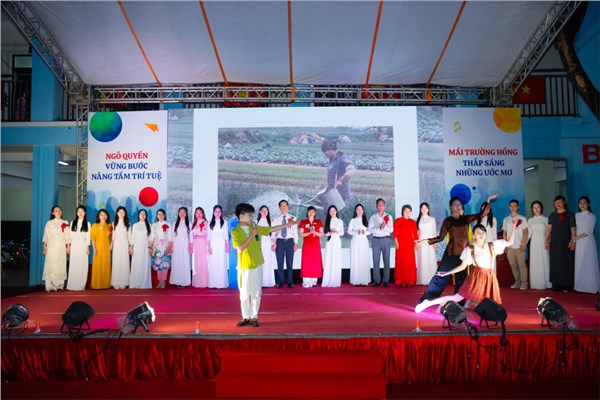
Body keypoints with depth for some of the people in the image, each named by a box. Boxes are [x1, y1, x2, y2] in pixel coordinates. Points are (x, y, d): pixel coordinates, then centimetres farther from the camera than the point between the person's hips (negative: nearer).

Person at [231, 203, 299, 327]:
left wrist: (288, 224, 2)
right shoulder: (235, 231, -7)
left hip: (256, 265, 3)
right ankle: (246, 317, 19)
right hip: (244, 267, -2)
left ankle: (254, 317, 15)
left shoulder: (256, 228, 3)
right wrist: (251, 236, -19)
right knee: (244, 293, 7)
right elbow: (240, 248, -17)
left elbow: (272, 229, 6)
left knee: (256, 293, 5)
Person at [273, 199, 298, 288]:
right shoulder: (277, 219, 5)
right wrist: (274, 243, -4)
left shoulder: (292, 218, 3)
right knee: (280, 263, 5)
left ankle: (290, 282, 16)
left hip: (289, 241, -1)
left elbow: (295, 231, 3)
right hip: (280, 241, 1)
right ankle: (281, 282, 16)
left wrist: (296, 243, -2)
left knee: (290, 263, 5)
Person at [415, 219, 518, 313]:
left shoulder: (492, 245, 3)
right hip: (476, 277, -3)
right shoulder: (470, 249, -4)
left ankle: (470, 302, 19)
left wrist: (513, 226, 7)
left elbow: (509, 242, 11)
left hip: (489, 278, 4)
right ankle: (427, 303, -4)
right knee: (456, 298, -9)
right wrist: (447, 273, -3)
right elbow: (462, 266, 1)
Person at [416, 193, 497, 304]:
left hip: (463, 254, 4)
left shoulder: (466, 219, 8)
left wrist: (488, 200, 7)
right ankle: (426, 300, 0)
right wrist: (427, 240, -17)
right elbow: (441, 237, -5)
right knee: (441, 276, -5)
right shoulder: (448, 221, -2)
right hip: (451, 254, -4)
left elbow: (482, 213, 9)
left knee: (461, 279, 10)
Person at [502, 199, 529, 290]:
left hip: (519, 246, -4)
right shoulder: (506, 219, 12)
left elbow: (525, 232, -2)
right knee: (513, 265, 6)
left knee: (521, 264, -5)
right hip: (509, 246, 4)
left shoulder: (522, 218, 2)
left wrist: (524, 244, -10)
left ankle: (524, 283, 1)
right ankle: (517, 282, 16)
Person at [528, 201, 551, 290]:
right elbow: (528, 234, 10)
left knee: (544, 262, -3)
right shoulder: (530, 220, 10)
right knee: (534, 263, 1)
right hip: (534, 243, 3)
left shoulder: (545, 219, 3)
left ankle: (544, 284, 3)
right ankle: (536, 284, 5)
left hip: (543, 243, -2)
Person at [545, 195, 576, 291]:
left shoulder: (569, 214, 4)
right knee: (555, 263, 2)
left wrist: (572, 241, -12)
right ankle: (556, 285, 5)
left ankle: (566, 285, 2)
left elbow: (572, 229, -2)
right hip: (555, 242, 3)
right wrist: (547, 240, -2)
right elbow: (549, 228, 7)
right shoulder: (552, 215, 12)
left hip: (566, 242, -3)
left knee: (566, 263, -1)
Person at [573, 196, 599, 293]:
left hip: (587, 242, -5)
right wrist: (574, 241, -2)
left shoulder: (591, 216, -4)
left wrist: (576, 238, -9)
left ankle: (590, 286, 4)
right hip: (578, 243, 5)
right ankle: (581, 285, 10)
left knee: (588, 264, -2)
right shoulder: (577, 215, 11)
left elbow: (589, 232, -10)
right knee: (579, 264, 5)